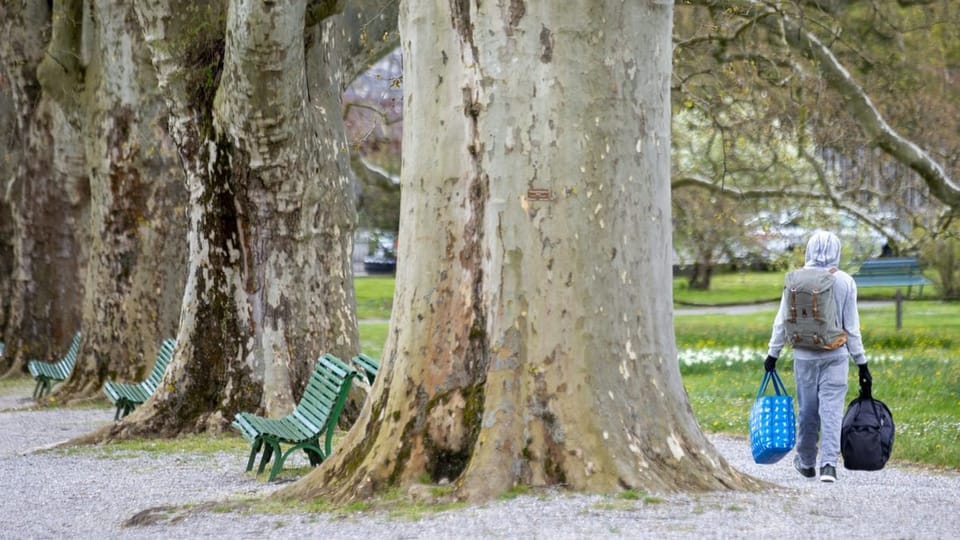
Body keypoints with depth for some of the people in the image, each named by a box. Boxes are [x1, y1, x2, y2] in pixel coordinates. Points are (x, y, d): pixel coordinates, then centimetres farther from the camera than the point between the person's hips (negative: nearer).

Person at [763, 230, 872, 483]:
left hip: (804, 355, 1)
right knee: (832, 408, -2)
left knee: (807, 409, 11)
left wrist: (772, 354, 11)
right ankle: (829, 463, -14)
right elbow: (852, 327, -2)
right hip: (835, 355, -1)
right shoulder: (845, 282, -5)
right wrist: (862, 364, 4)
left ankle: (806, 462, 26)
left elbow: (782, 322, 1)